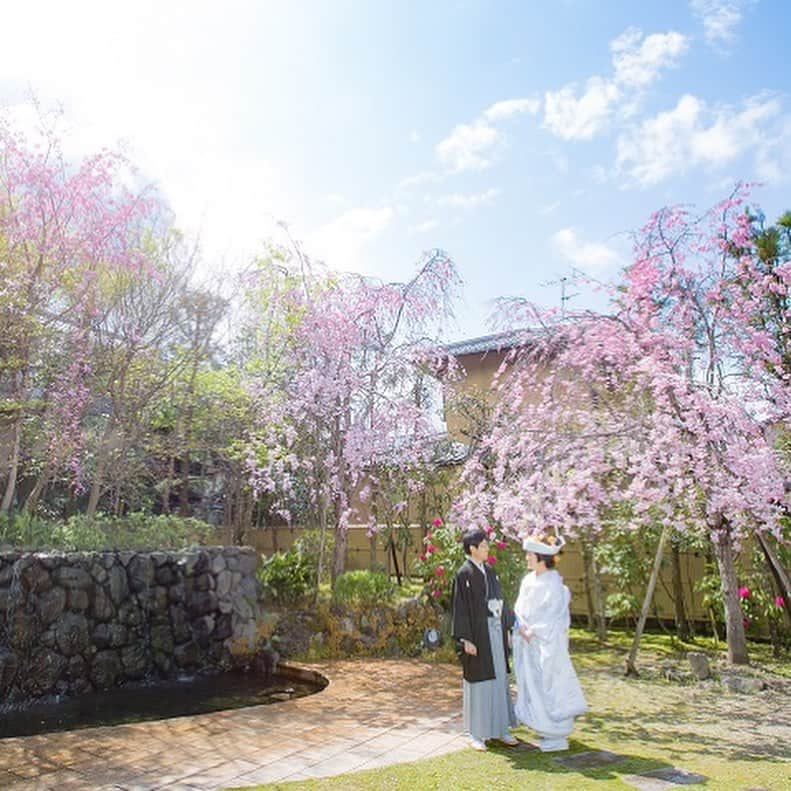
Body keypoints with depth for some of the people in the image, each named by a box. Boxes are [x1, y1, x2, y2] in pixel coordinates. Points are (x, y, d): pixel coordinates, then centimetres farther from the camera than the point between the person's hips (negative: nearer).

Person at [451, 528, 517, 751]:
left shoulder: (489, 571, 10)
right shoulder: (463, 575, -12)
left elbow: (499, 600, 15)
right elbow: (460, 609, -13)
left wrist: (506, 629, 13)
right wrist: (466, 640, -17)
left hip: (496, 632, 7)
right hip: (478, 634, -7)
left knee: (499, 680, 13)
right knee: (478, 683, 3)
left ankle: (500, 728, 26)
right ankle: (476, 734, 17)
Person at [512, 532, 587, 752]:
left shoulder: (554, 583, -15)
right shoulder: (528, 580, 6)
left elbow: (553, 616, -16)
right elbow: (519, 608, 8)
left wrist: (533, 631, -12)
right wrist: (522, 627, -8)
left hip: (546, 643, -7)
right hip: (527, 643, 7)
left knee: (549, 686, 1)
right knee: (532, 686, 13)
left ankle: (558, 737, 14)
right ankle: (547, 732, 27)